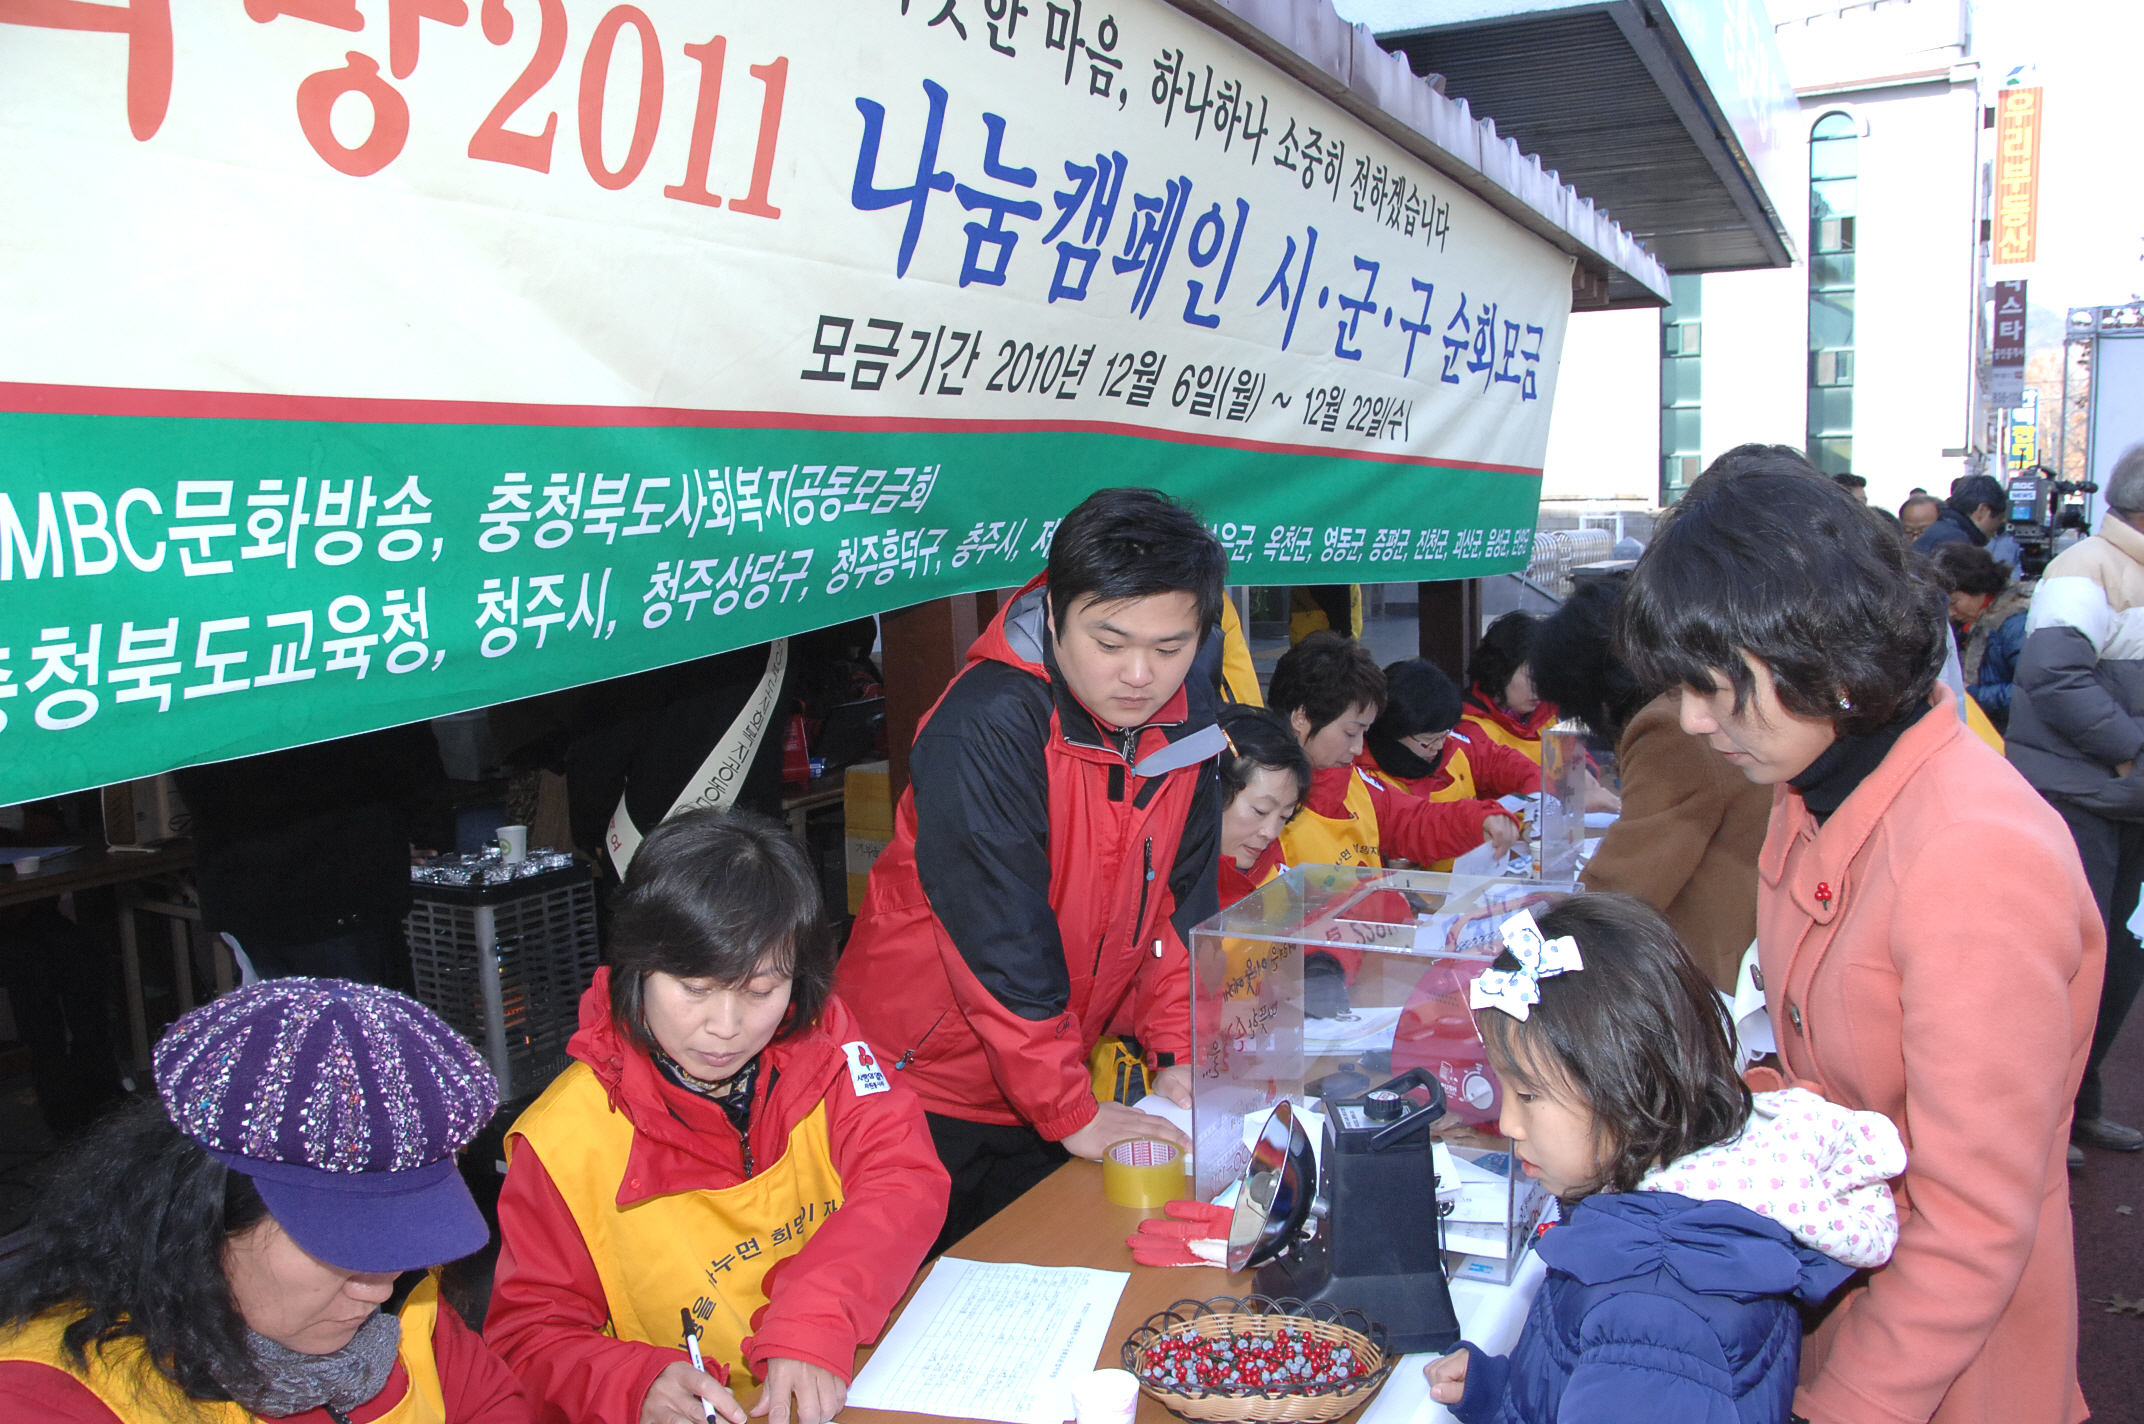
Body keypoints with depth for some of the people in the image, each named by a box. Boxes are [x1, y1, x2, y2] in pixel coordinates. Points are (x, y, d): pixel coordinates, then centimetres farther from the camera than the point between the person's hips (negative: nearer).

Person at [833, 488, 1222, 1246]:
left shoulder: (1187, 717, -5)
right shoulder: (988, 725, -27)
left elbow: (1180, 899, 4)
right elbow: (997, 936, -26)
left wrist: (1178, 1054, -2)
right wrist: (1071, 1111, -20)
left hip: (1051, 1068, 6)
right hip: (925, 1078, -6)